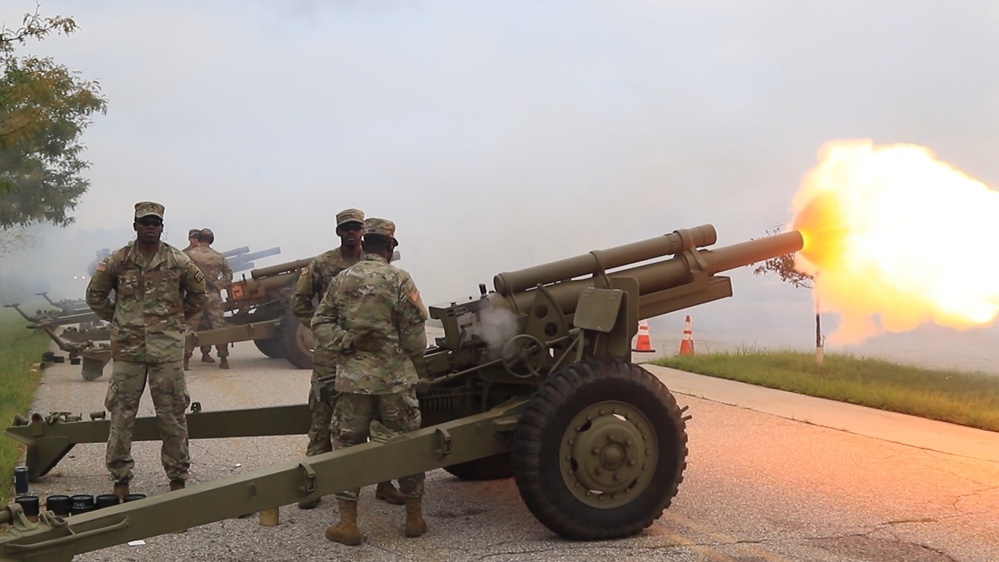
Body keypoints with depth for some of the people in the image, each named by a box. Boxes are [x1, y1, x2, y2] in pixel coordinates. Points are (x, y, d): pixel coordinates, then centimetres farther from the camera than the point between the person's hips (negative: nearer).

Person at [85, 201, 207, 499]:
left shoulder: (179, 261, 1)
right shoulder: (117, 261, 2)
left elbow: (198, 296, 14)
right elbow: (95, 296, 13)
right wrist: (118, 320, 11)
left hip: (168, 349, 0)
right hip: (127, 349, 1)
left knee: (172, 415, 4)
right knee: (121, 413, 4)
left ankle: (178, 477, 14)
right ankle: (120, 479, 15)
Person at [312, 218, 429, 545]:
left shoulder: (342, 280, 7)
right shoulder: (398, 279, -5)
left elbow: (321, 324, 2)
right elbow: (414, 332, -6)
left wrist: (347, 341, -4)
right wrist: (412, 350, 13)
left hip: (353, 379, 2)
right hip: (395, 378, -2)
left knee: (348, 447, 9)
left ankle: (347, 523, 7)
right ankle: (414, 517, 19)